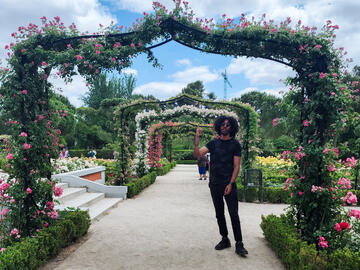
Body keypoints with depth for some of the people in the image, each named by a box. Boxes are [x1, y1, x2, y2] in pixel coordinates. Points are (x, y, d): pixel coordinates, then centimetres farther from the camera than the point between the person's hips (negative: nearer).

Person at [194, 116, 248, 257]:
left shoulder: (235, 144, -1)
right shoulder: (213, 143, 7)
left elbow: (236, 166, -4)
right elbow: (197, 154, -3)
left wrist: (230, 184, -13)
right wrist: (197, 137, -13)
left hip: (229, 184, -4)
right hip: (215, 184, 4)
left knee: (234, 214, -5)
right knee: (219, 214, 12)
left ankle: (239, 244, 3)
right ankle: (225, 240, 25)